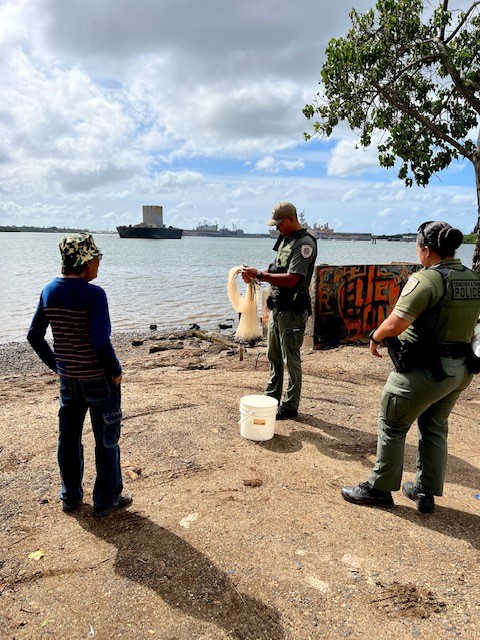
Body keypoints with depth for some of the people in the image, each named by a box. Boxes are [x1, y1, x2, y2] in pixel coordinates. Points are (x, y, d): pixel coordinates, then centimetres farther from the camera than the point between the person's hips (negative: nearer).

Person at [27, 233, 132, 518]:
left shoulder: (49, 291, 0)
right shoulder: (94, 294, -21)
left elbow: (34, 335, 6)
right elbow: (102, 342, -26)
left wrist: (56, 364, 14)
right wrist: (116, 371, -11)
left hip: (67, 378, 7)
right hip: (99, 379, -6)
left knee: (68, 437, 19)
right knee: (106, 440, 10)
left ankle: (70, 497, 35)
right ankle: (107, 501, 22)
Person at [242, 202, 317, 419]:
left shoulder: (304, 243, -16)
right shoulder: (285, 239, 14)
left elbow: (291, 279, -24)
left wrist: (259, 275, -21)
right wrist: (255, 275, 1)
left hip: (292, 310, -10)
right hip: (277, 307, 10)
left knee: (291, 360, 1)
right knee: (273, 356, 18)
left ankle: (290, 406, 13)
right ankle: (272, 398, 31)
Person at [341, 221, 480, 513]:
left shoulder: (427, 279, -20)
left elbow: (395, 324, -26)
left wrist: (376, 337, -8)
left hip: (425, 369, -8)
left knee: (393, 425, 8)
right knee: (435, 428, 21)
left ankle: (379, 488, 21)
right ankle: (426, 492, 32)